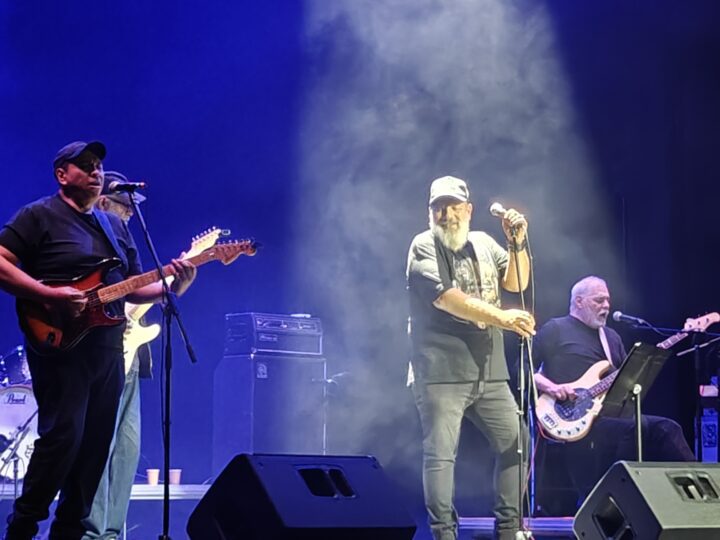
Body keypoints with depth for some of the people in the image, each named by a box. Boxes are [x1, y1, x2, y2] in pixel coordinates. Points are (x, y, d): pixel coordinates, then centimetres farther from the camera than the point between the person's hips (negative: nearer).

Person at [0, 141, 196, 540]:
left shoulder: (116, 226, 20)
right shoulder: (39, 216, -1)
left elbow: (134, 288, 20)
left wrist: (173, 286, 0)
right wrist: (49, 296, -21)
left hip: (107, 350, 7)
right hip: (58, 345, -7)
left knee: (95, 447, 5)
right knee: (63, 436, -15)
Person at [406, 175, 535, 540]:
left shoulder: (483, 243, 14)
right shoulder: (424, 247, -6)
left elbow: (516, 282, 9)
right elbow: (445, 298, -19)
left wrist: (517, 243, -8)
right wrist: (502, 318, -26)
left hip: (489, 373, 6)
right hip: (441, 373, -6)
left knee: (516, 444, 8)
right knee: (440, 454, -8)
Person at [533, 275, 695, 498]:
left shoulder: (611, 337, 26)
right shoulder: (555, 330, 5)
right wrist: (550, 387, -17)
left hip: (609, 413, 7)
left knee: (666, 428, -15)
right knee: (633, 427, -32)